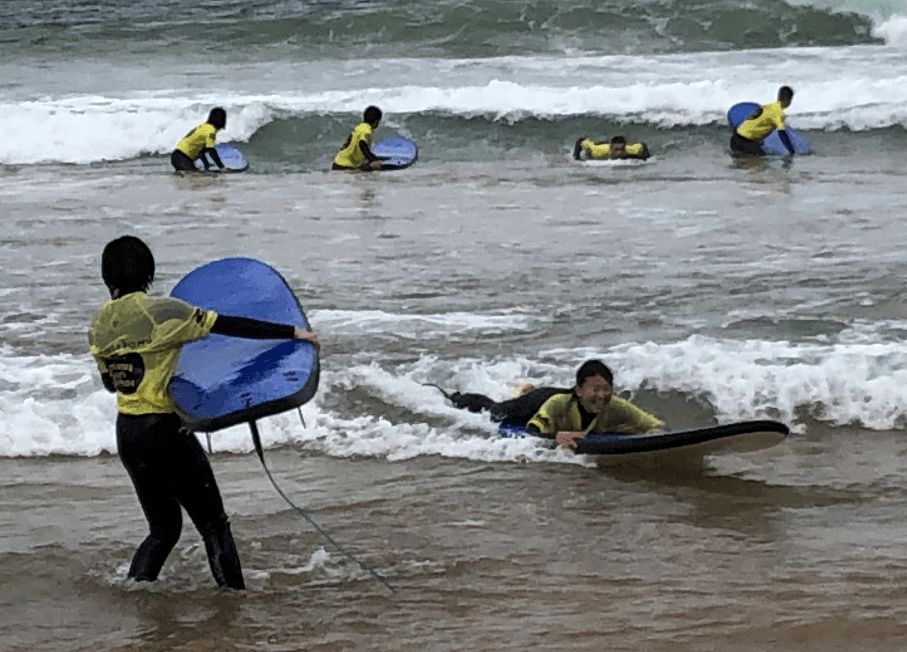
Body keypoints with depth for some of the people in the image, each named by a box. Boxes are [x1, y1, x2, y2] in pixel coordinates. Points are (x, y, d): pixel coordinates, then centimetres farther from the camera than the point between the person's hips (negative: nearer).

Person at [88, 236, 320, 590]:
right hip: (164, 431, -6)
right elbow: (229, 326, -16)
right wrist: (292, 332, -12)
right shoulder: (160, 312, -15)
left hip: (126, 433, 6)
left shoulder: (99, 325, 4)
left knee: (163, 529, 19)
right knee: (213, 525, 4)